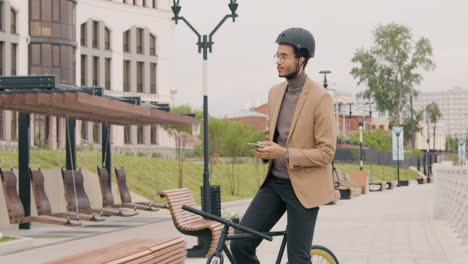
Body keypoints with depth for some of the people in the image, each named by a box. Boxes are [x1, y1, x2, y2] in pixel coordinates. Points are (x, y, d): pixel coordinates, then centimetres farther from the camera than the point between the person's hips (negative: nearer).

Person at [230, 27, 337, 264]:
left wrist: (285, 154, -23)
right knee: (240, 244, -3)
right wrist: (264, 149, -2)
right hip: (274, 182, 6)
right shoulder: (275, 92, 8)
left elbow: (326, 152, -14)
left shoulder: (320, 97, -13)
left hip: (303, 188, -6)